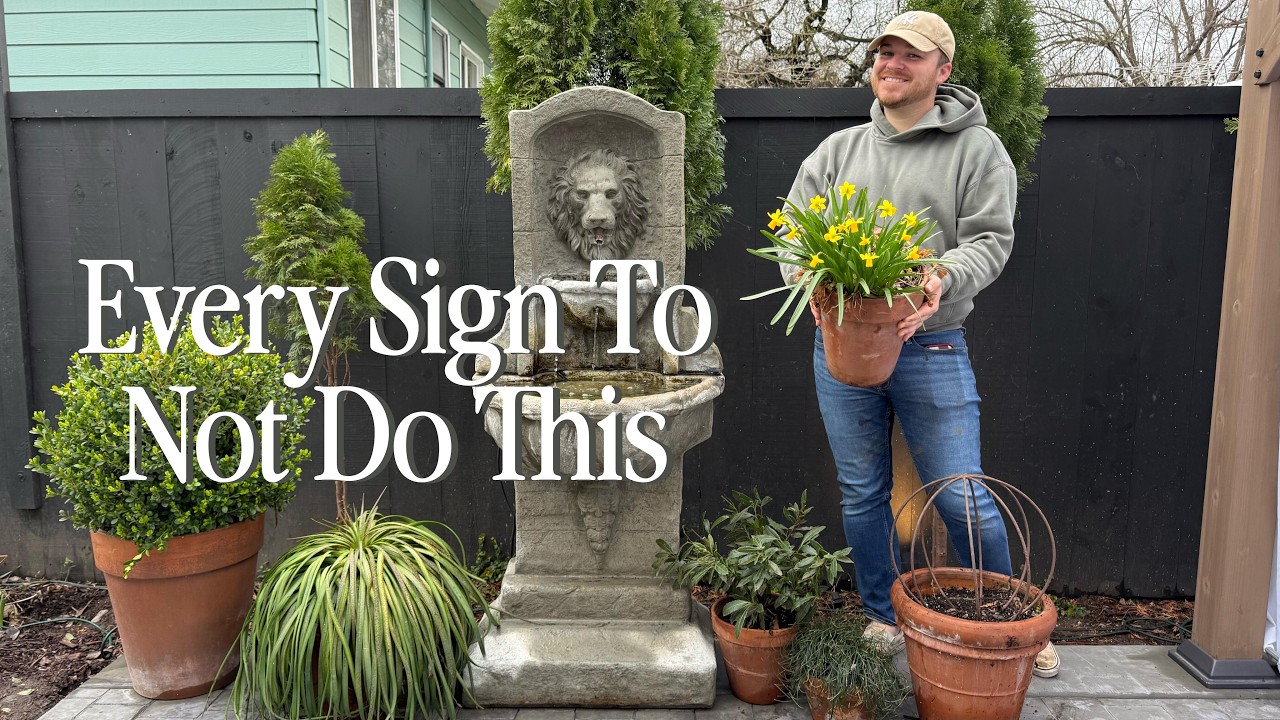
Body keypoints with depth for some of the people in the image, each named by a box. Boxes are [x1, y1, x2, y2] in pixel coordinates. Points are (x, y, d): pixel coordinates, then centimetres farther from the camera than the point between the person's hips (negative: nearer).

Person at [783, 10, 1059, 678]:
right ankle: (884, 622, 29)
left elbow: (991, 239, -5)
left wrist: (944, 279, -26)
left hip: (930, 348, -3)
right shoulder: (838, 149, 11)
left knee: (962, 499, 0)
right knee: (862, 494, 12)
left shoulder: (978, 149, 2)